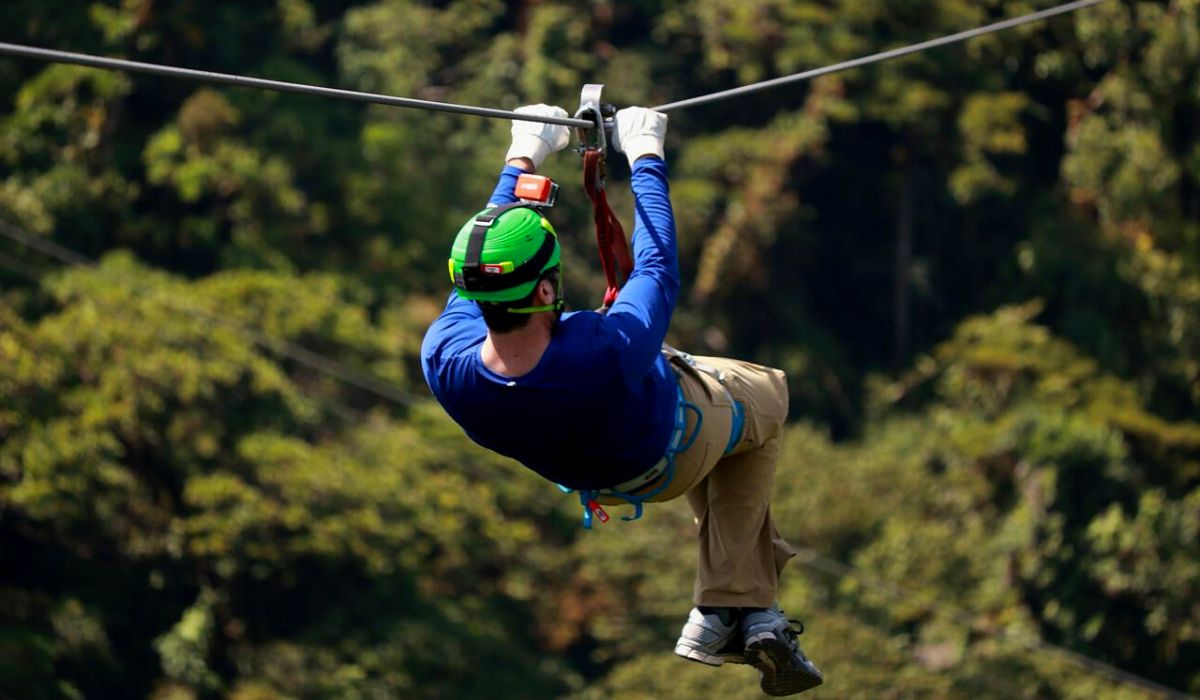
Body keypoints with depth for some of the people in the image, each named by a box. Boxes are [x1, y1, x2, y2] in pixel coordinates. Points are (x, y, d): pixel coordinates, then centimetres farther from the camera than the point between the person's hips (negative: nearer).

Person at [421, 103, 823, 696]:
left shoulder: (443, 361, -37)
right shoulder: (610, 352, -49)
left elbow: (473, 277, -16)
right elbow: (657, 269, -29)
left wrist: (521, 161, -5)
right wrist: (645, 157, -16)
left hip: (577, 468, 5)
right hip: (665, 455, -5)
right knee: (766, 396, 28)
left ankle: (742, 609, 38)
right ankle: (733, 602, 24)